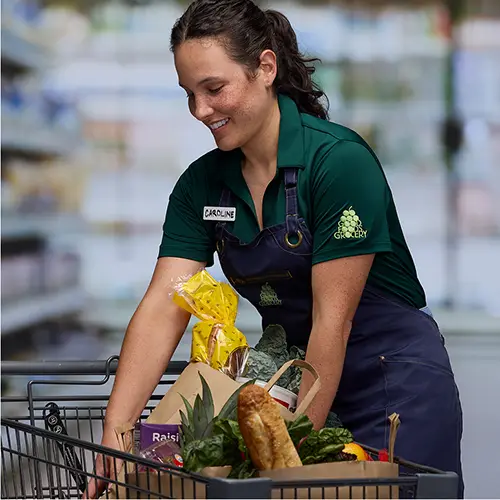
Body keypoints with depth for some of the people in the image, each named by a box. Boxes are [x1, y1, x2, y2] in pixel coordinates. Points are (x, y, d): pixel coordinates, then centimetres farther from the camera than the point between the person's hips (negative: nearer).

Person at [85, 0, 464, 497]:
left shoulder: (340, 159, -21)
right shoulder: (202, 183, -2)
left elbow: (333, 318, -21)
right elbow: (162, 309, -10)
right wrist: (114, 432, -21)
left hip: (396, 386, -5)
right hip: (295, 378, 5)